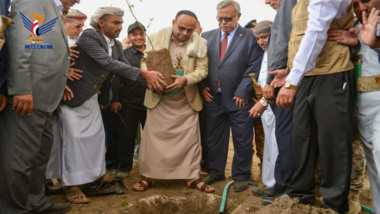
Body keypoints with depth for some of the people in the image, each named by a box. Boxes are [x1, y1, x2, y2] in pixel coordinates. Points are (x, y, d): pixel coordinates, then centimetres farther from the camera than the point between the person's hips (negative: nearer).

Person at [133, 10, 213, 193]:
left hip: (186, 101, 1)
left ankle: (192, 177, 19)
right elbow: (145, 61, 1)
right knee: (153, 136, 4)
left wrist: (185, 79, -24)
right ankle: (148, 176, 19)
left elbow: (202, 69, -6)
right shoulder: (157, 38, -3)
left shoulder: (200, 43, -4)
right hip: (159, 99, 0)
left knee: (191, 138, 5)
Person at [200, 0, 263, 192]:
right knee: (214, 138, 13)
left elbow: (254, 67, -7)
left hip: (239, 99, -3)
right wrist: (202, 87, -1)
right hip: (213, 98, 4)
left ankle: (241, 176, 20)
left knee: (242, 140, 5)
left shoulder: (250, 37, -1)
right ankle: (216, 171, 31)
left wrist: (242, 93, -12)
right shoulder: (207, 37, 11)